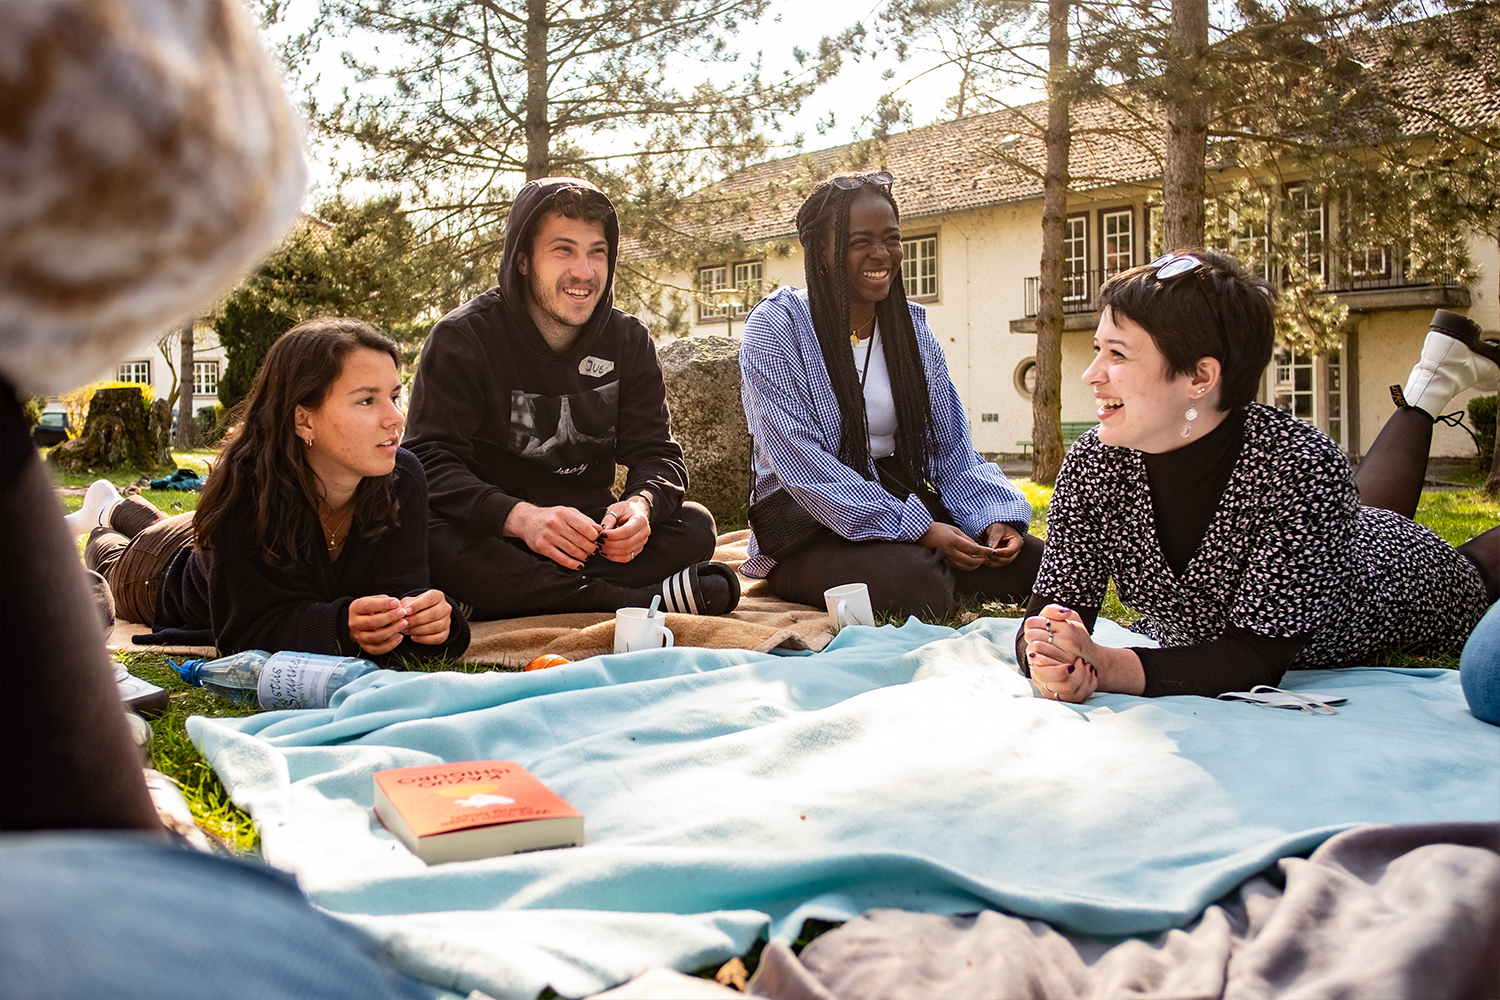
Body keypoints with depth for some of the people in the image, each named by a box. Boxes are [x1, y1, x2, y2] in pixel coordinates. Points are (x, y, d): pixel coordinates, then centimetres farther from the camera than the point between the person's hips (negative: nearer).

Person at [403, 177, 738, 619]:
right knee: (433, 544, -36)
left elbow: (655, 451, -1)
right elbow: (431, 461, -19)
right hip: (490, 532, -3)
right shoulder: (461, 338, -9)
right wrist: (521, 518, -38)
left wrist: (641, 503, -28)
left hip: (587, 530, 3)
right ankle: (642, 600, -35)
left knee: (695, 525, -20)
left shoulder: (629, 340, 3)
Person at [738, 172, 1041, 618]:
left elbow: (950, 448, 9)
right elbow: (803, 464, -18)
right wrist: (917, 528, -24)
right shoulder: (776, 327, -8)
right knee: (915, 579, -34)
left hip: (908, 507, 6)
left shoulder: (912, 328, 10)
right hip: (809, 528, -5)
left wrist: (993, 516, -13)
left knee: (1031, 561, -14)